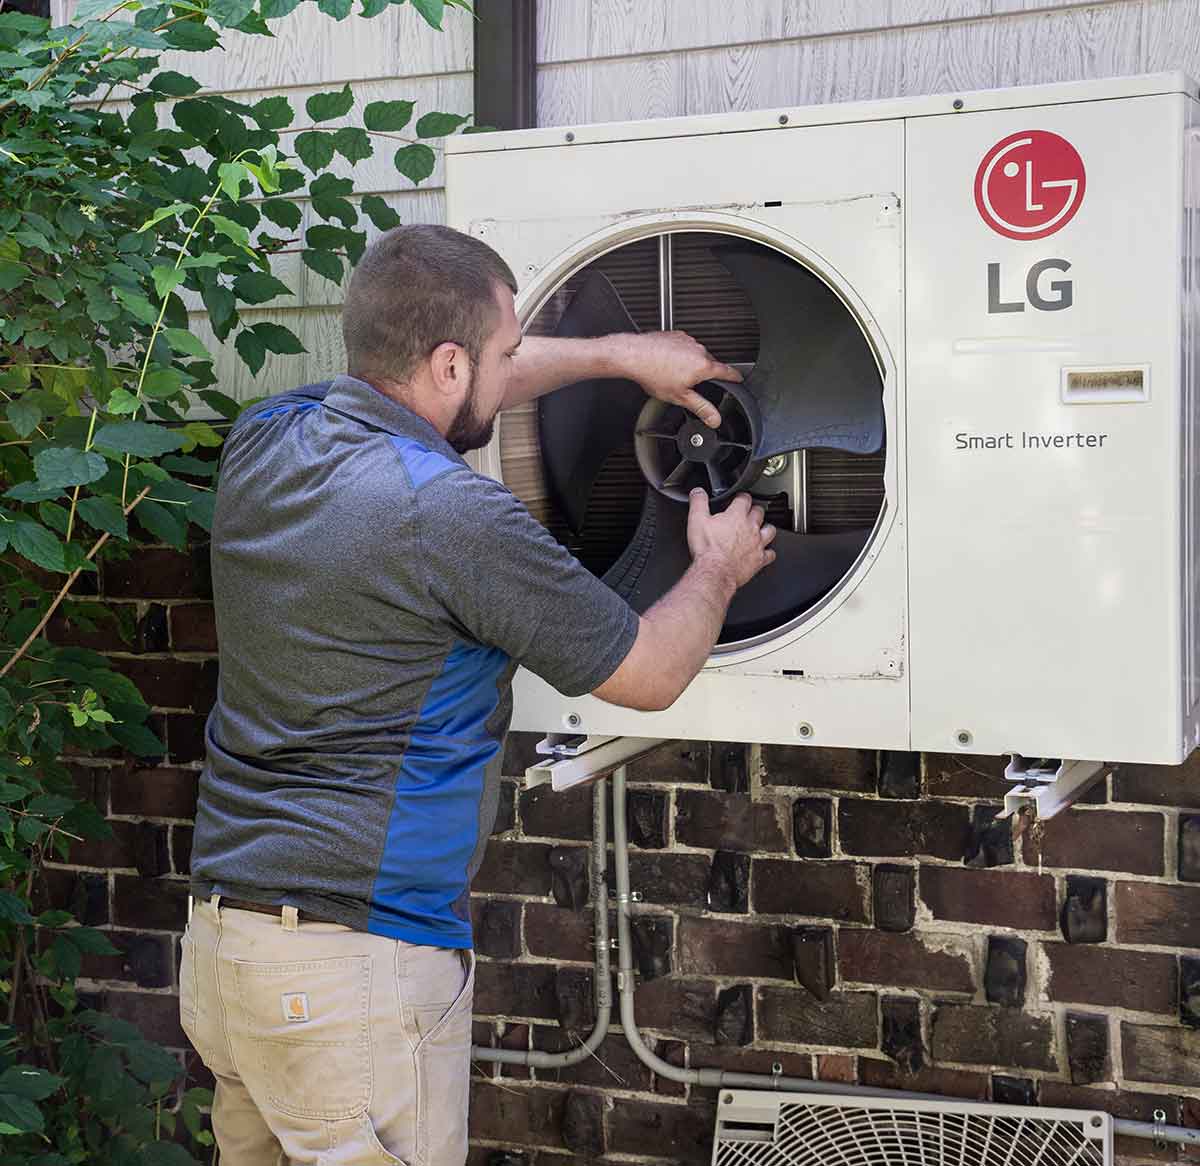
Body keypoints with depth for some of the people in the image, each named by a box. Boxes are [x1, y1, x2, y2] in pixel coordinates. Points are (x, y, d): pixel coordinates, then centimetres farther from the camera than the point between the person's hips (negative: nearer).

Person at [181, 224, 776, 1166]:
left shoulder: (263, 441, 2)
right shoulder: (455, 515, -21)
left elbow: (443, 390, 23)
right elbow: (651, 675, -7)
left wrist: (621, 355, 24)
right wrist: (718, 569, 13)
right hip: (359, 960, -8)